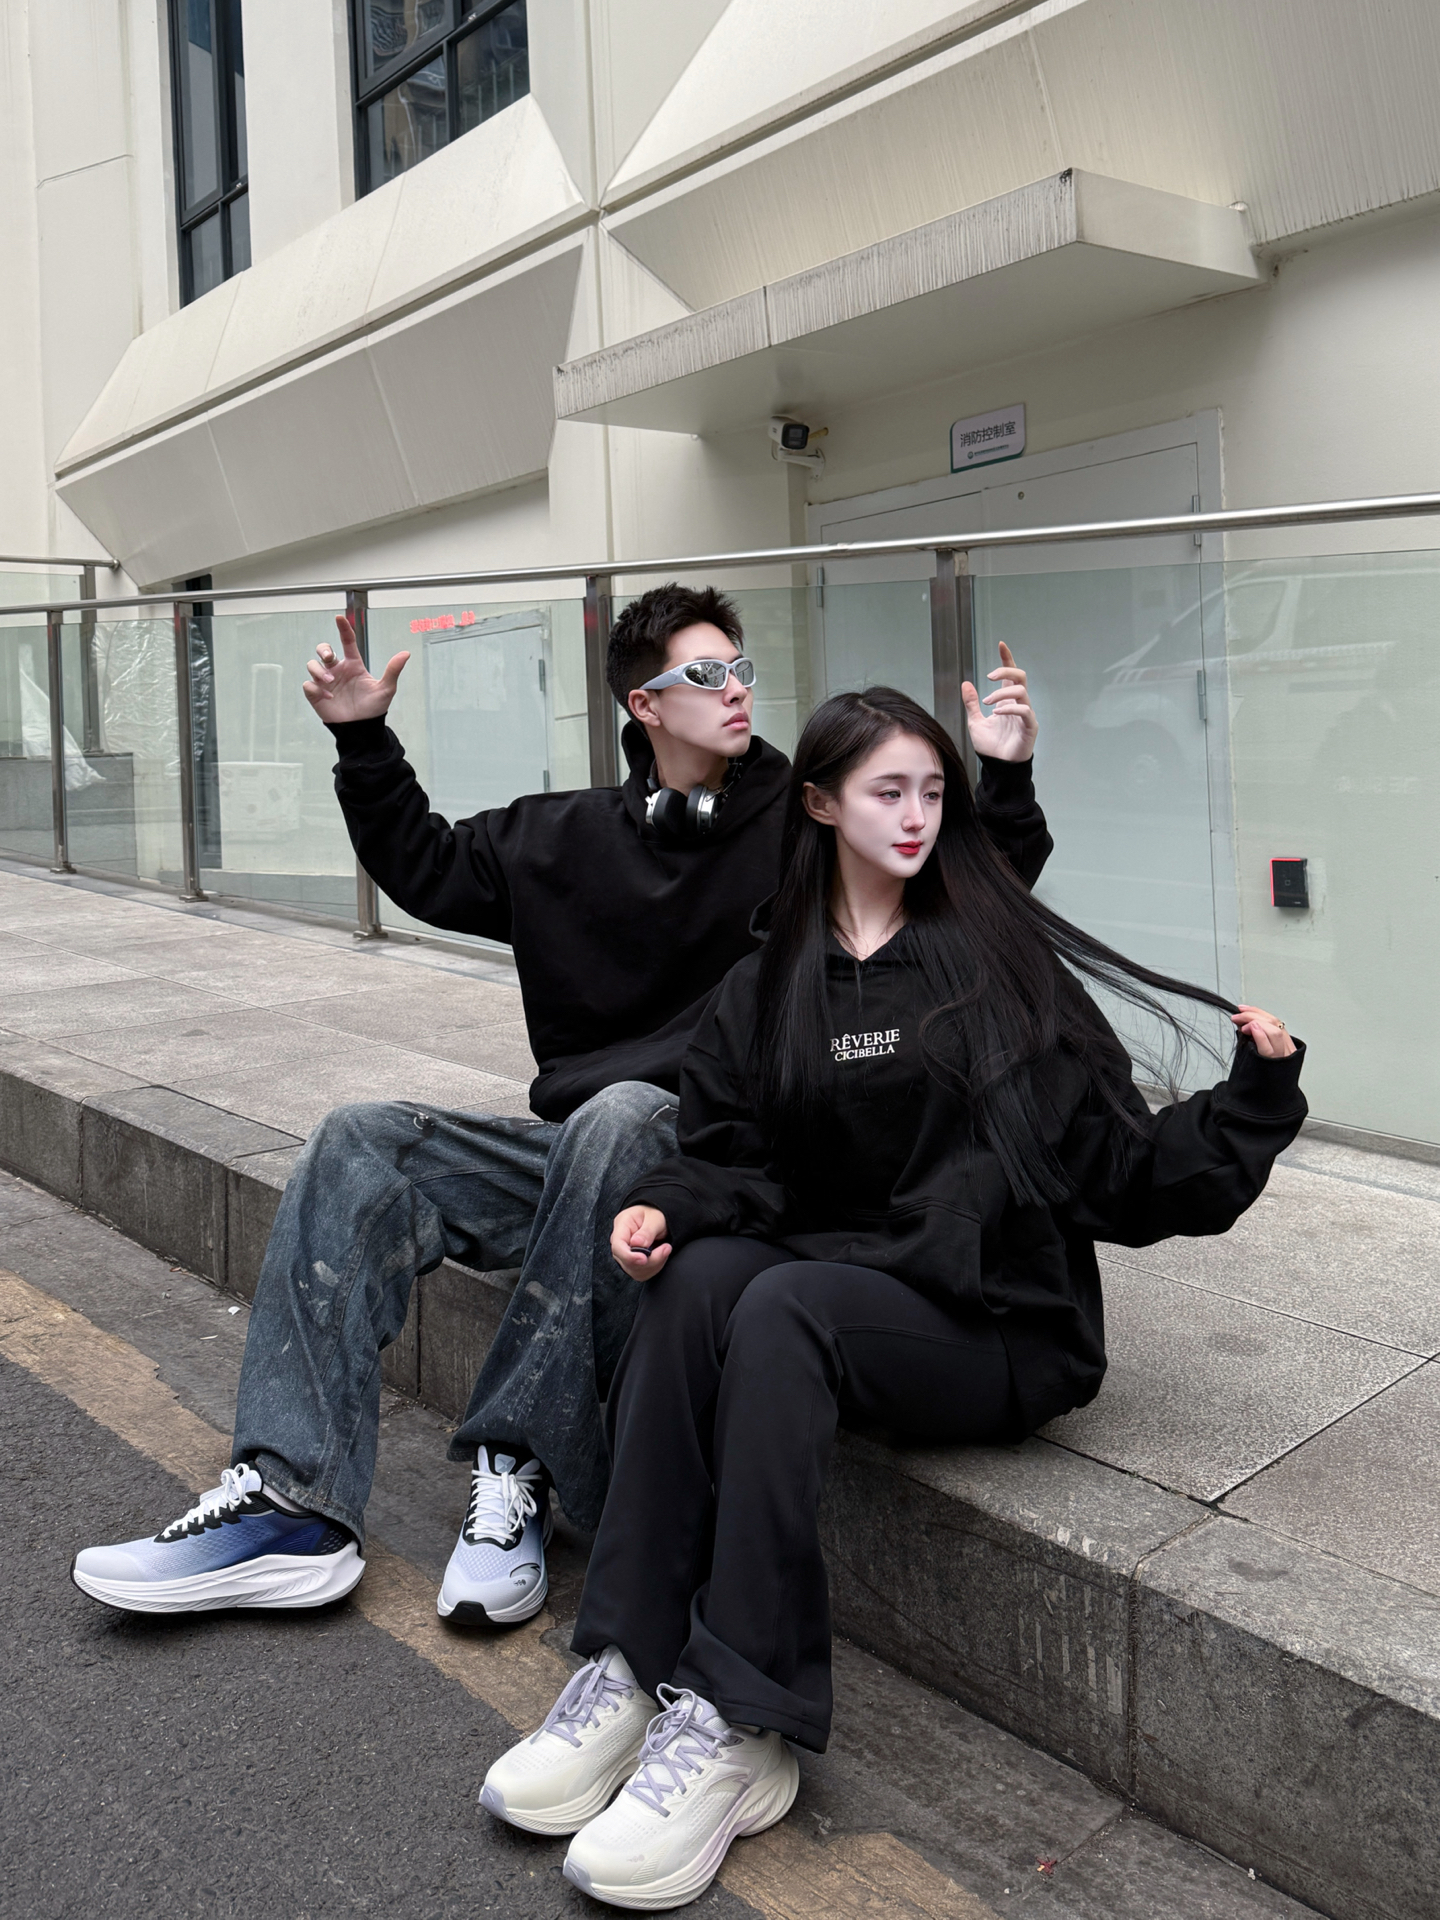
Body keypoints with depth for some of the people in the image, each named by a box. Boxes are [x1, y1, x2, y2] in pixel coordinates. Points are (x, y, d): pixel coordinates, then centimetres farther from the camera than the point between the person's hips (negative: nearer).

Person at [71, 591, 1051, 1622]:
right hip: (576, 1152, 5)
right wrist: (363, 742, 17)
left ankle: (518, 1468, -30)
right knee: (365, 1140, -13)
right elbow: (426, 870, 25)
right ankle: (294, 1505, -21)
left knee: (619, 1115, -38)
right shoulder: (573, 837, 15)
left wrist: (1006, 780, -14)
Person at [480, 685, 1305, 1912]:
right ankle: (631, 1668, -24)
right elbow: (731, 1154, 7)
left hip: (995, 1325, -3)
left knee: (781, 1306, -31)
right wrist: (669, 1205, -13)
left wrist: (1255, 1097, -13)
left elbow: (1123, 1166, 0)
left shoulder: (1000, 959, 2)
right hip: (830, 1270, 4)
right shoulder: (769, 990, 12)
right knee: (698, 1276, -27)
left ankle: (735, 1729, -28)